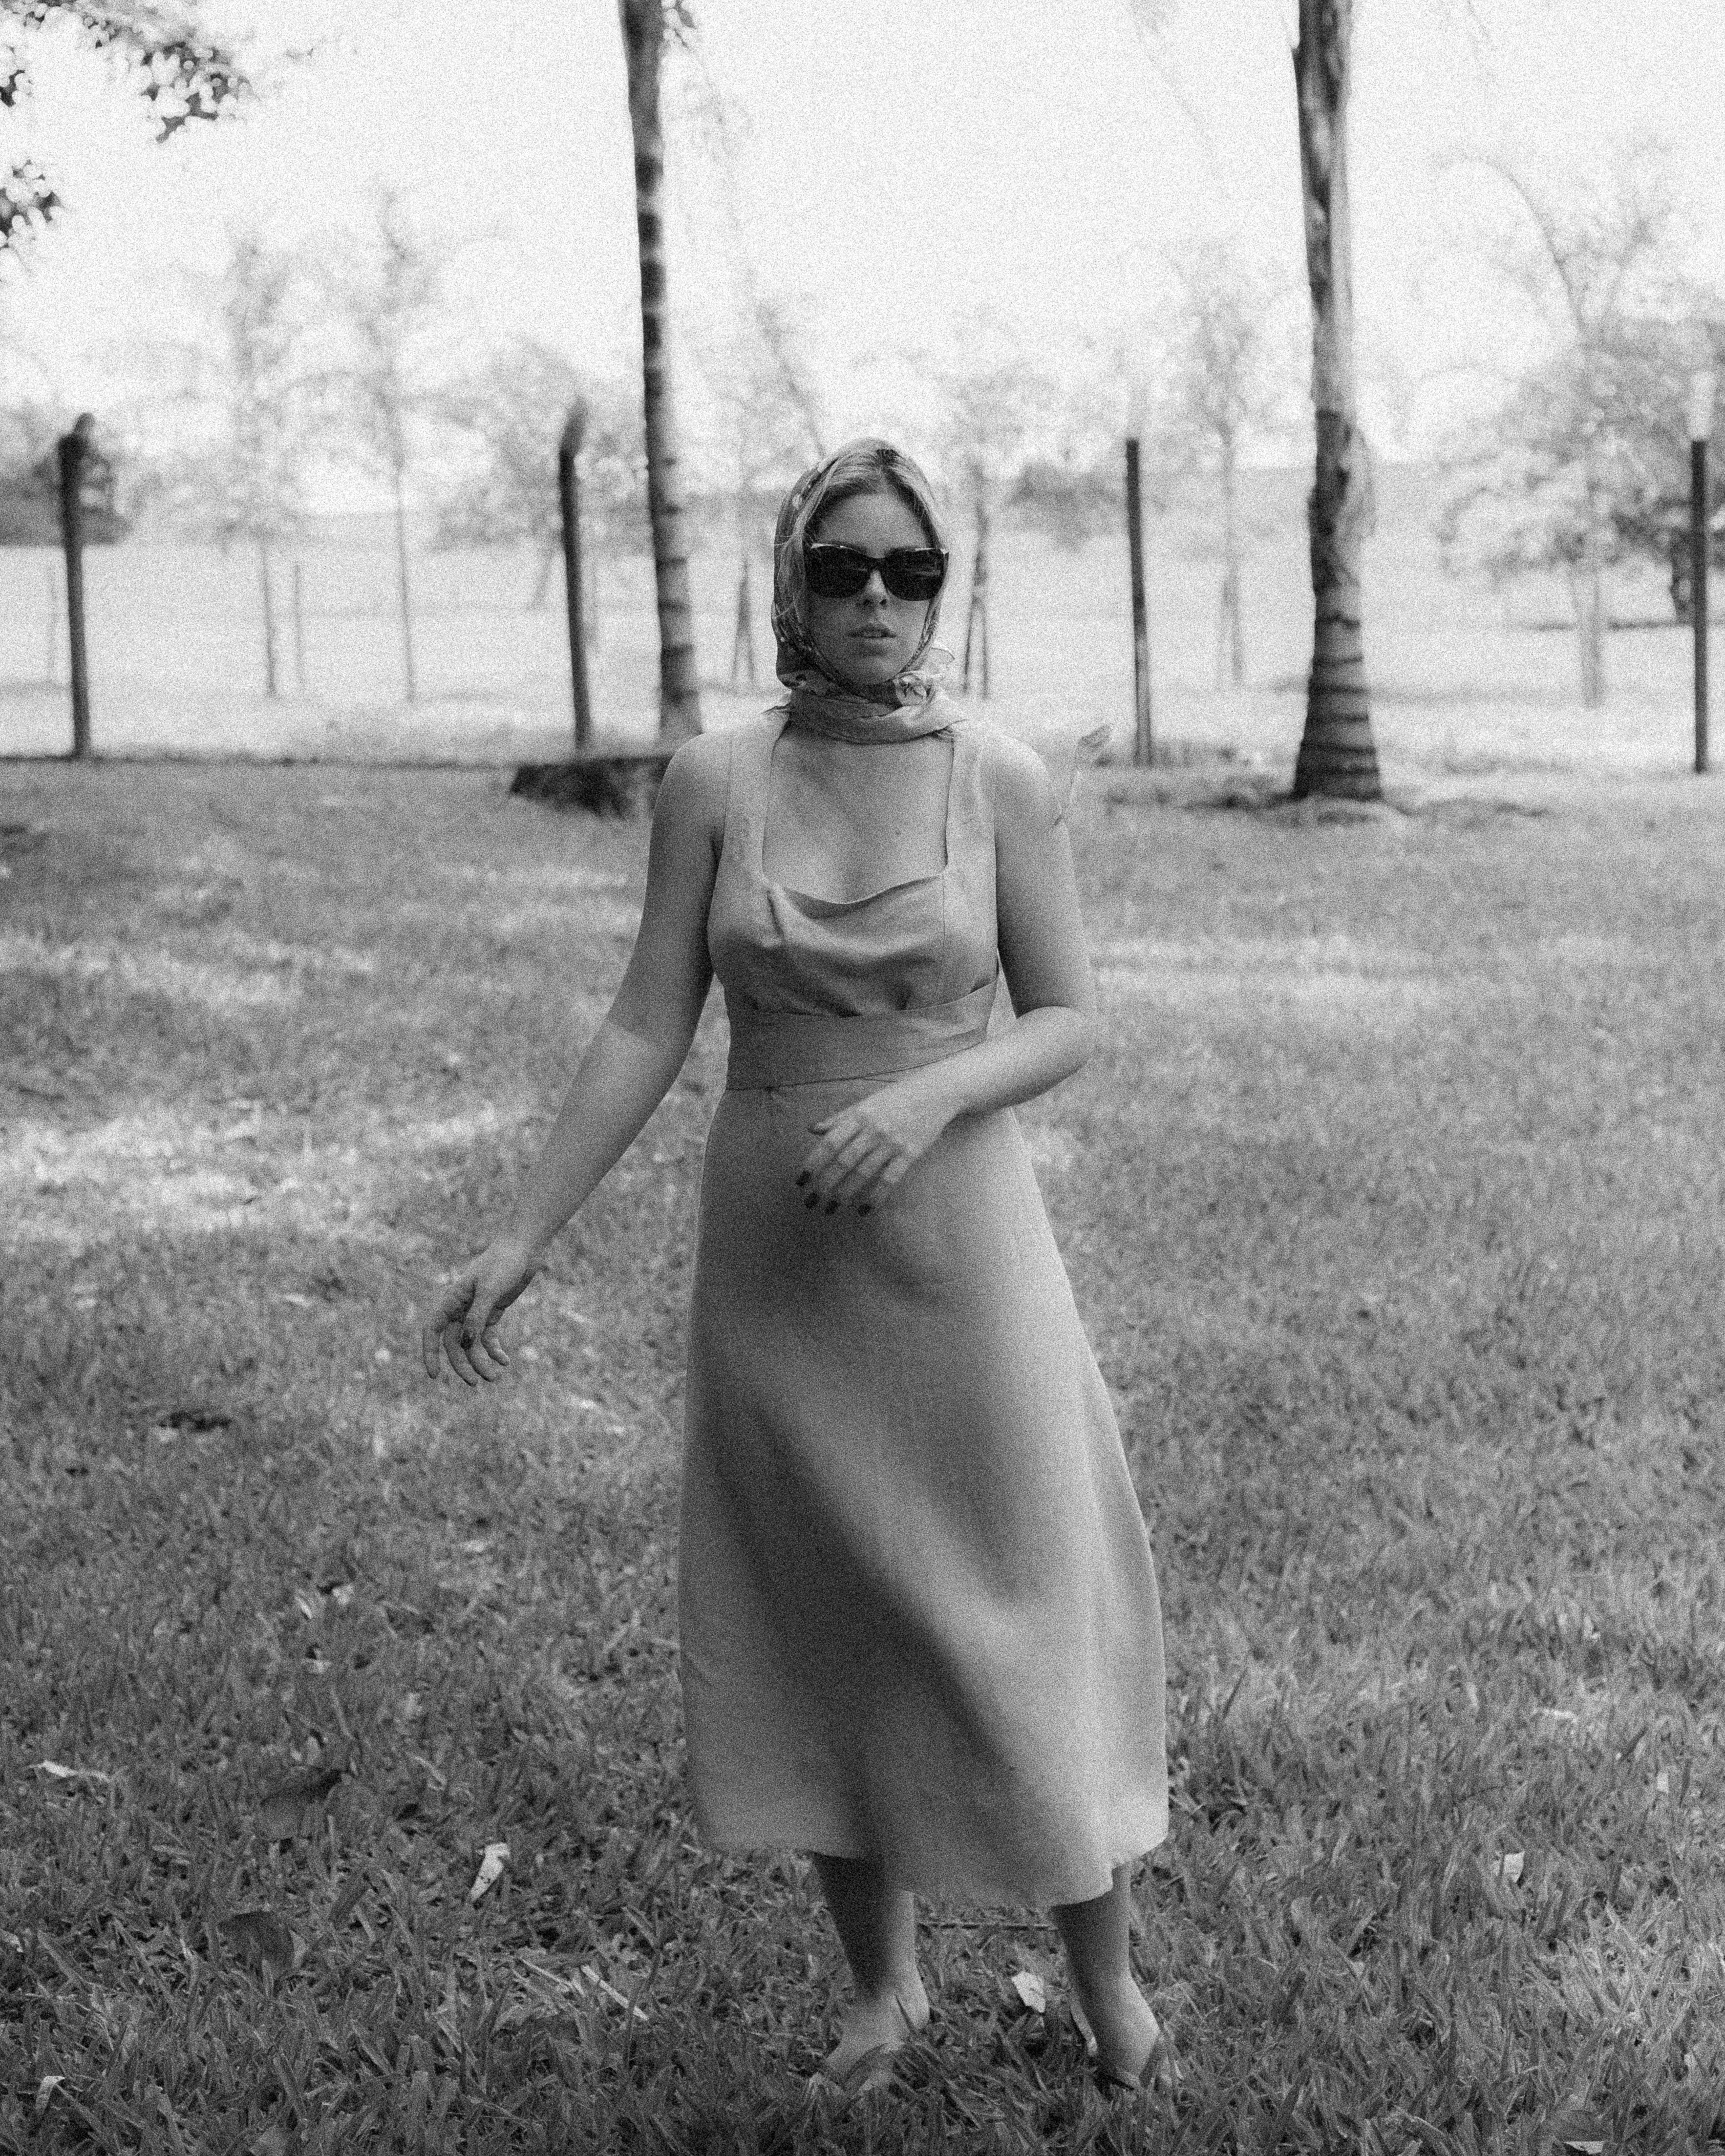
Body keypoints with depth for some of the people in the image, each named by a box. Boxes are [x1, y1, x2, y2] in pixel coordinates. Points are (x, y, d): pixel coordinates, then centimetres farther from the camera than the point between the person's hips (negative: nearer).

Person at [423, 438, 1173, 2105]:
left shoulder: (1003, 779, -5)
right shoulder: (713, 781, -3)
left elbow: (1069, 1021, -2)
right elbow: (649, 1028, -1)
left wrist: (932, 1094, -22)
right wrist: (521, 1241, -5)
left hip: (957, 1237, -1)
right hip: (773, 1254, 2)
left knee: (1027, 1607, 4)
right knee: (817, 1619, 10)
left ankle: (1107, 1978, 25)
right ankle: (883, 1983, 29)